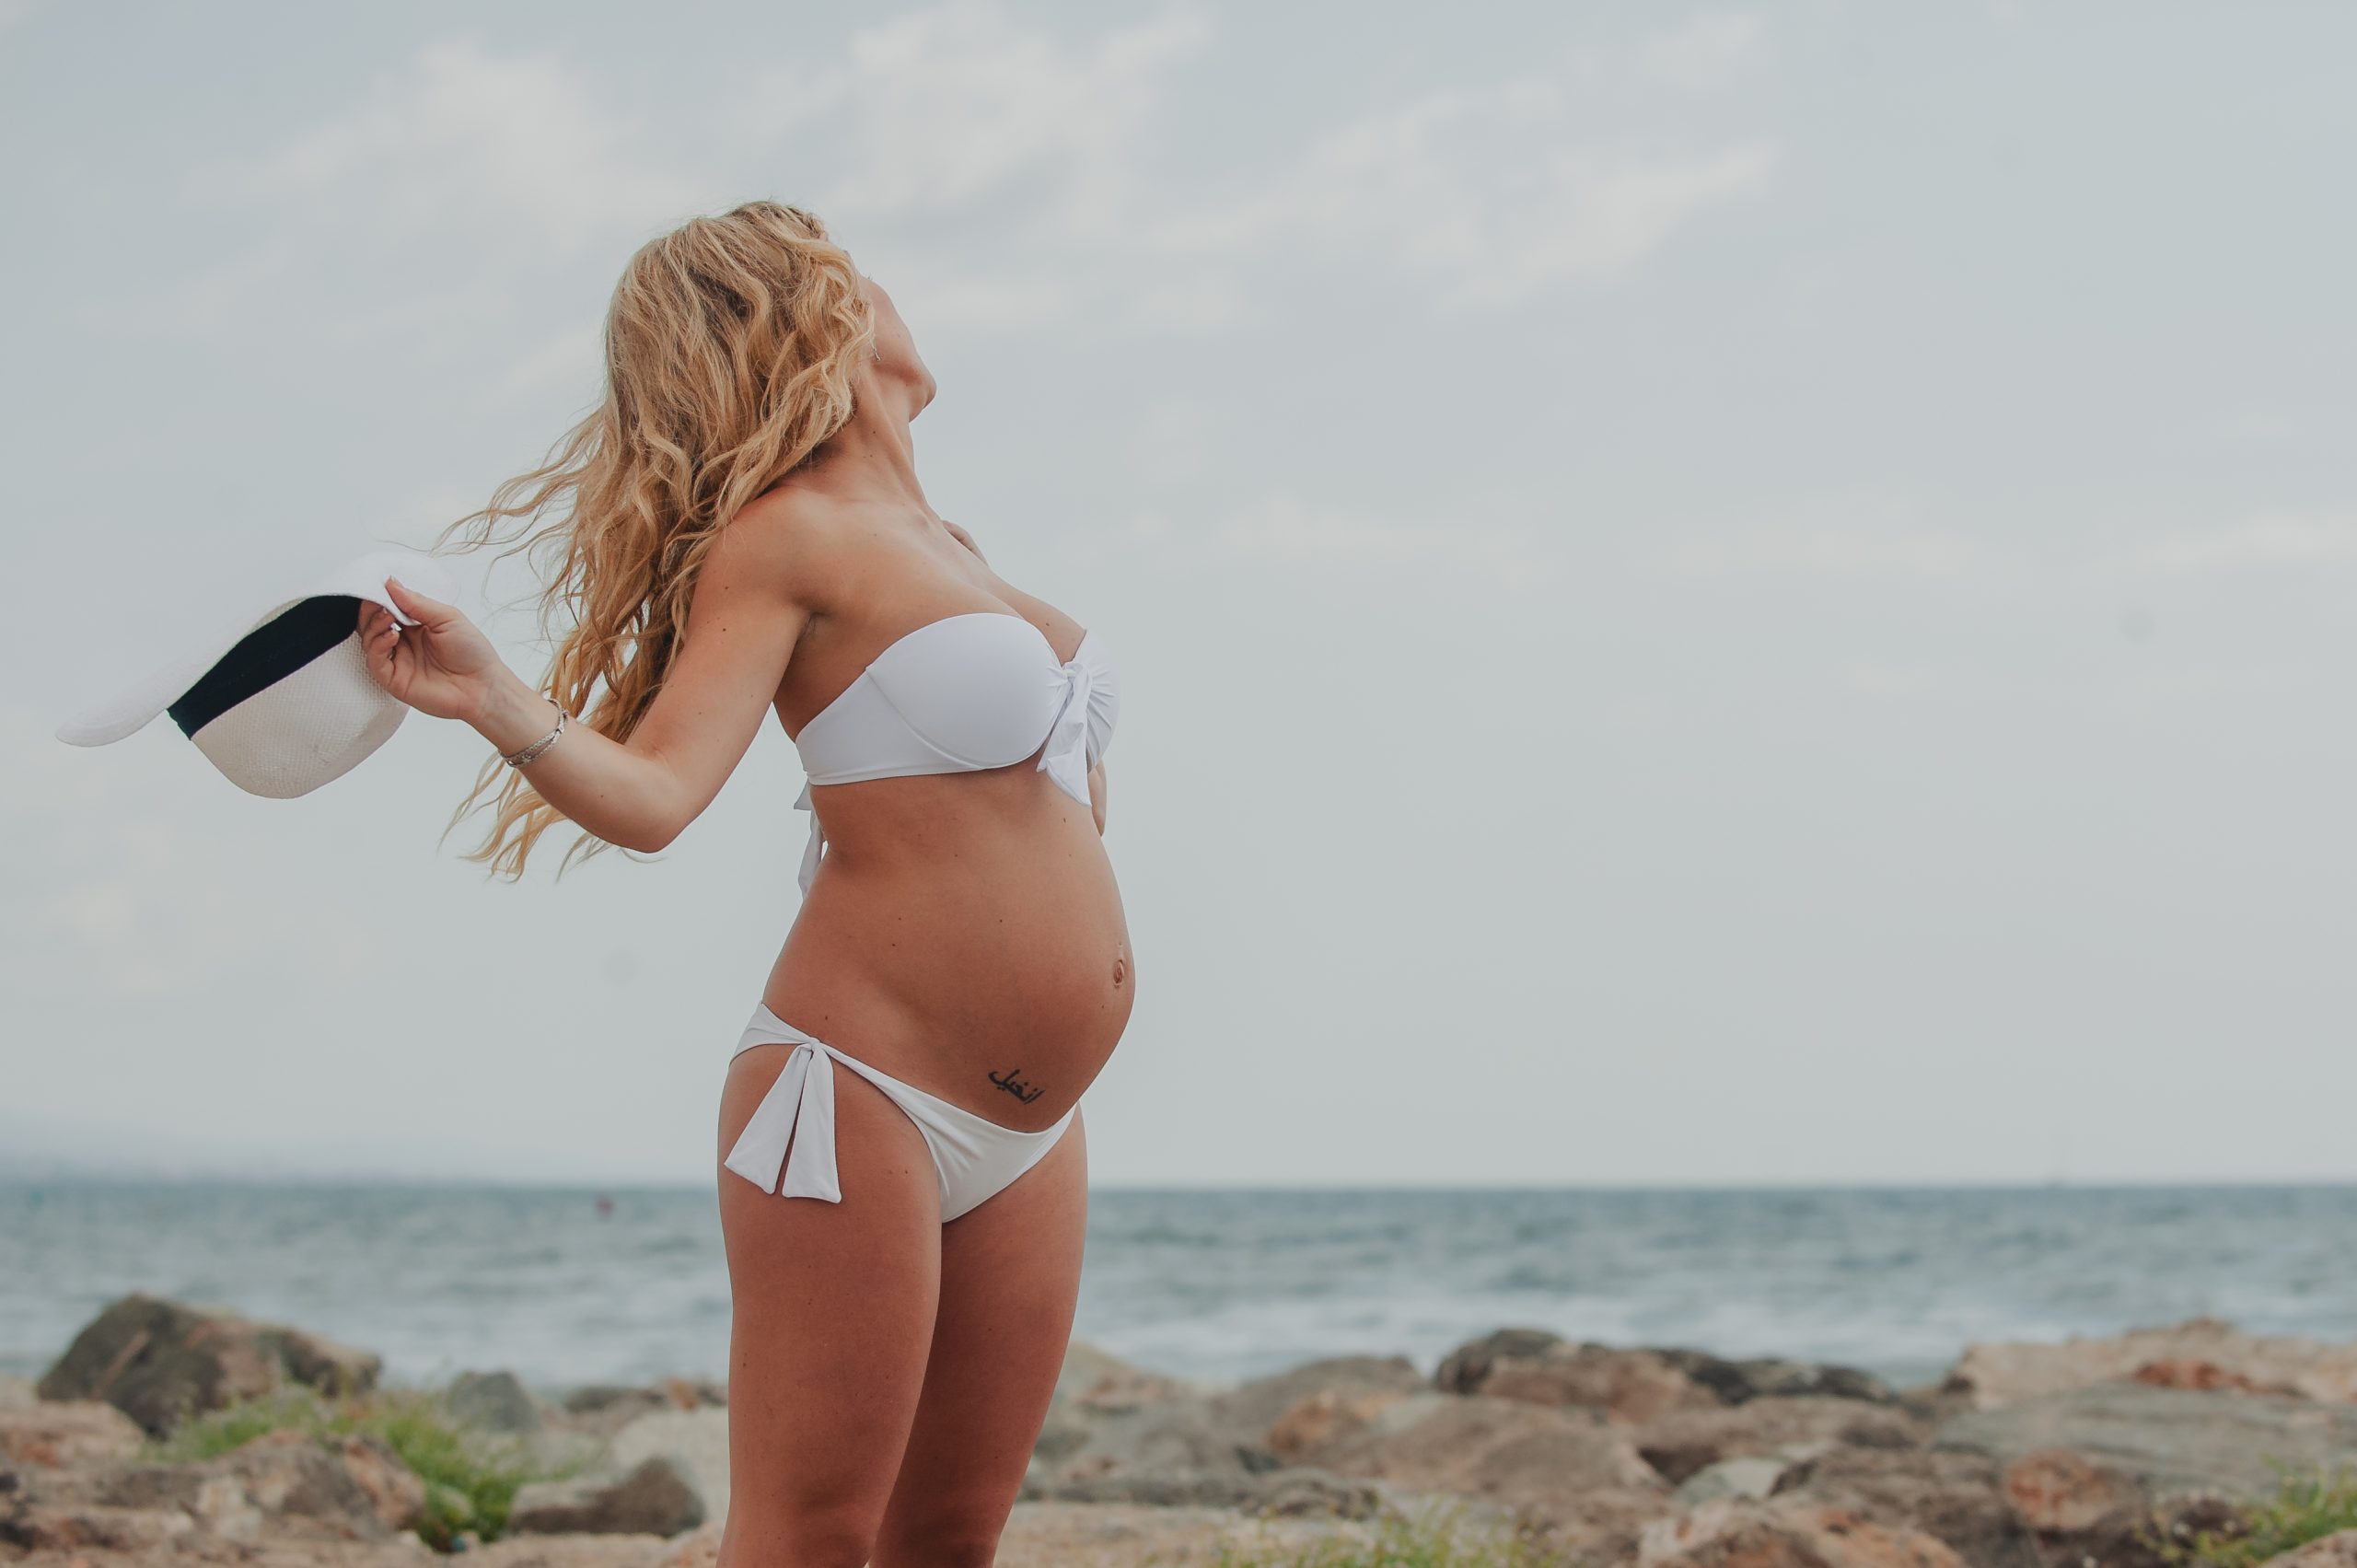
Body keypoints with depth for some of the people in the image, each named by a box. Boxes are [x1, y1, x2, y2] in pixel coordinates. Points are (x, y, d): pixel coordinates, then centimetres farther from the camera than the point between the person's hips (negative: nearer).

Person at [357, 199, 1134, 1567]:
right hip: (864, 1094, -8)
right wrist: (488, 696, -35)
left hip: (1030, 1133, 8)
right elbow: (654, 791, -20)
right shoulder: (782, 535, -7)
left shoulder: (945, 544, 17)